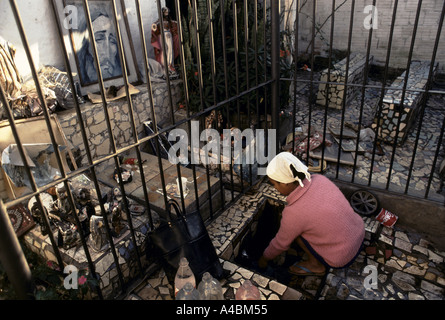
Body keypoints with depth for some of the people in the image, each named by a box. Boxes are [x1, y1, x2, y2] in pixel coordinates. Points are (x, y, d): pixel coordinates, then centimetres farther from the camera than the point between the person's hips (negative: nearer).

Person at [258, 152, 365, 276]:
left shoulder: (293, 213, -26)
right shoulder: (319, 179, -9)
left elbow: (281, 243, -8)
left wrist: (264, 258, 12)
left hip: (342, 259, -6)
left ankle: (316, 265, 12)